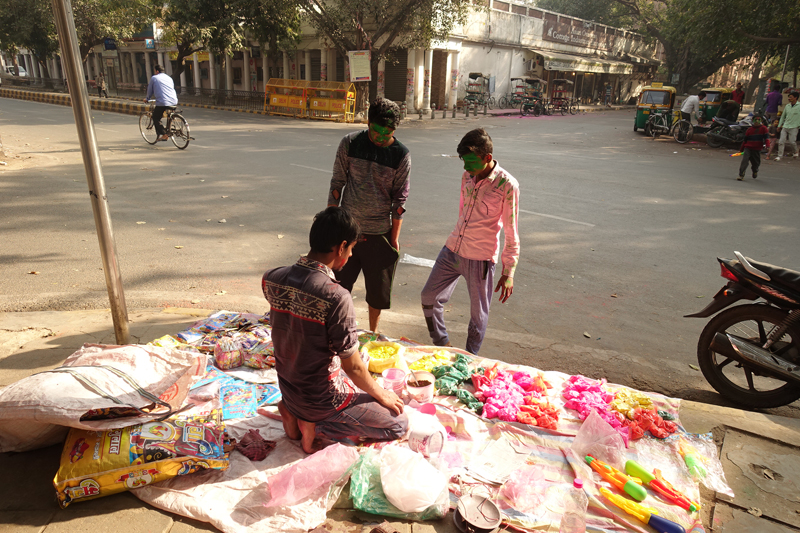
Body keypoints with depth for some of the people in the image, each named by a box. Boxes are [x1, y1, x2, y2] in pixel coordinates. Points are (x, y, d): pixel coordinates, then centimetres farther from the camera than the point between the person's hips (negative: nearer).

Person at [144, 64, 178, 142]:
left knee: (155, 118, 8)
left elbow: (150, 91, 15)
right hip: (174, 102, 5)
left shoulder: (153, 78, 7)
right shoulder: (169, 78, 22)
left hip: (162, 103, -5)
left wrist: (147, 98, 34)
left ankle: (164, 134, -5)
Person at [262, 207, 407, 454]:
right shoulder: (336, 297, -31)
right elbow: (353, 366, -20)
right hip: (322, 397, -7)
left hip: (287, 387, 8)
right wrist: (380, 395, -1)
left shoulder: (273, 279, -10)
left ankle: (294, 412, 14)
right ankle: (316, 426, -2)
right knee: (399, 424, 8)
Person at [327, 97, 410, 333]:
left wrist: (394, 236, -2)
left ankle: (372, 334, 33)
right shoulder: (350, 143, -5)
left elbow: (399, 199, -2)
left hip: (380, 233, 0)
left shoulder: (402, 155, -6)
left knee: (378, 289, 12)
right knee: (339, 285, 4)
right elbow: (337, 183, 1)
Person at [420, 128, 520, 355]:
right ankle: (442, 346, 29)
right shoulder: (467, 176, 4)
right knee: (429, 298, 8)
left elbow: (511, 233, -10)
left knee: (478, 314, 9)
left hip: (481, 258, -6)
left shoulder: (507, 185, -14)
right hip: (452, 250, 6)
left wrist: (508, 273, -9)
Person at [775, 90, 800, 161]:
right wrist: (779, 125, 17)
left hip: (793, 127, -4)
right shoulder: (787, 106, 9)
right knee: (781, 142, -3)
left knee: (792, 142, -2)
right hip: (785, 127, 4)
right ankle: (779, 156, 2)